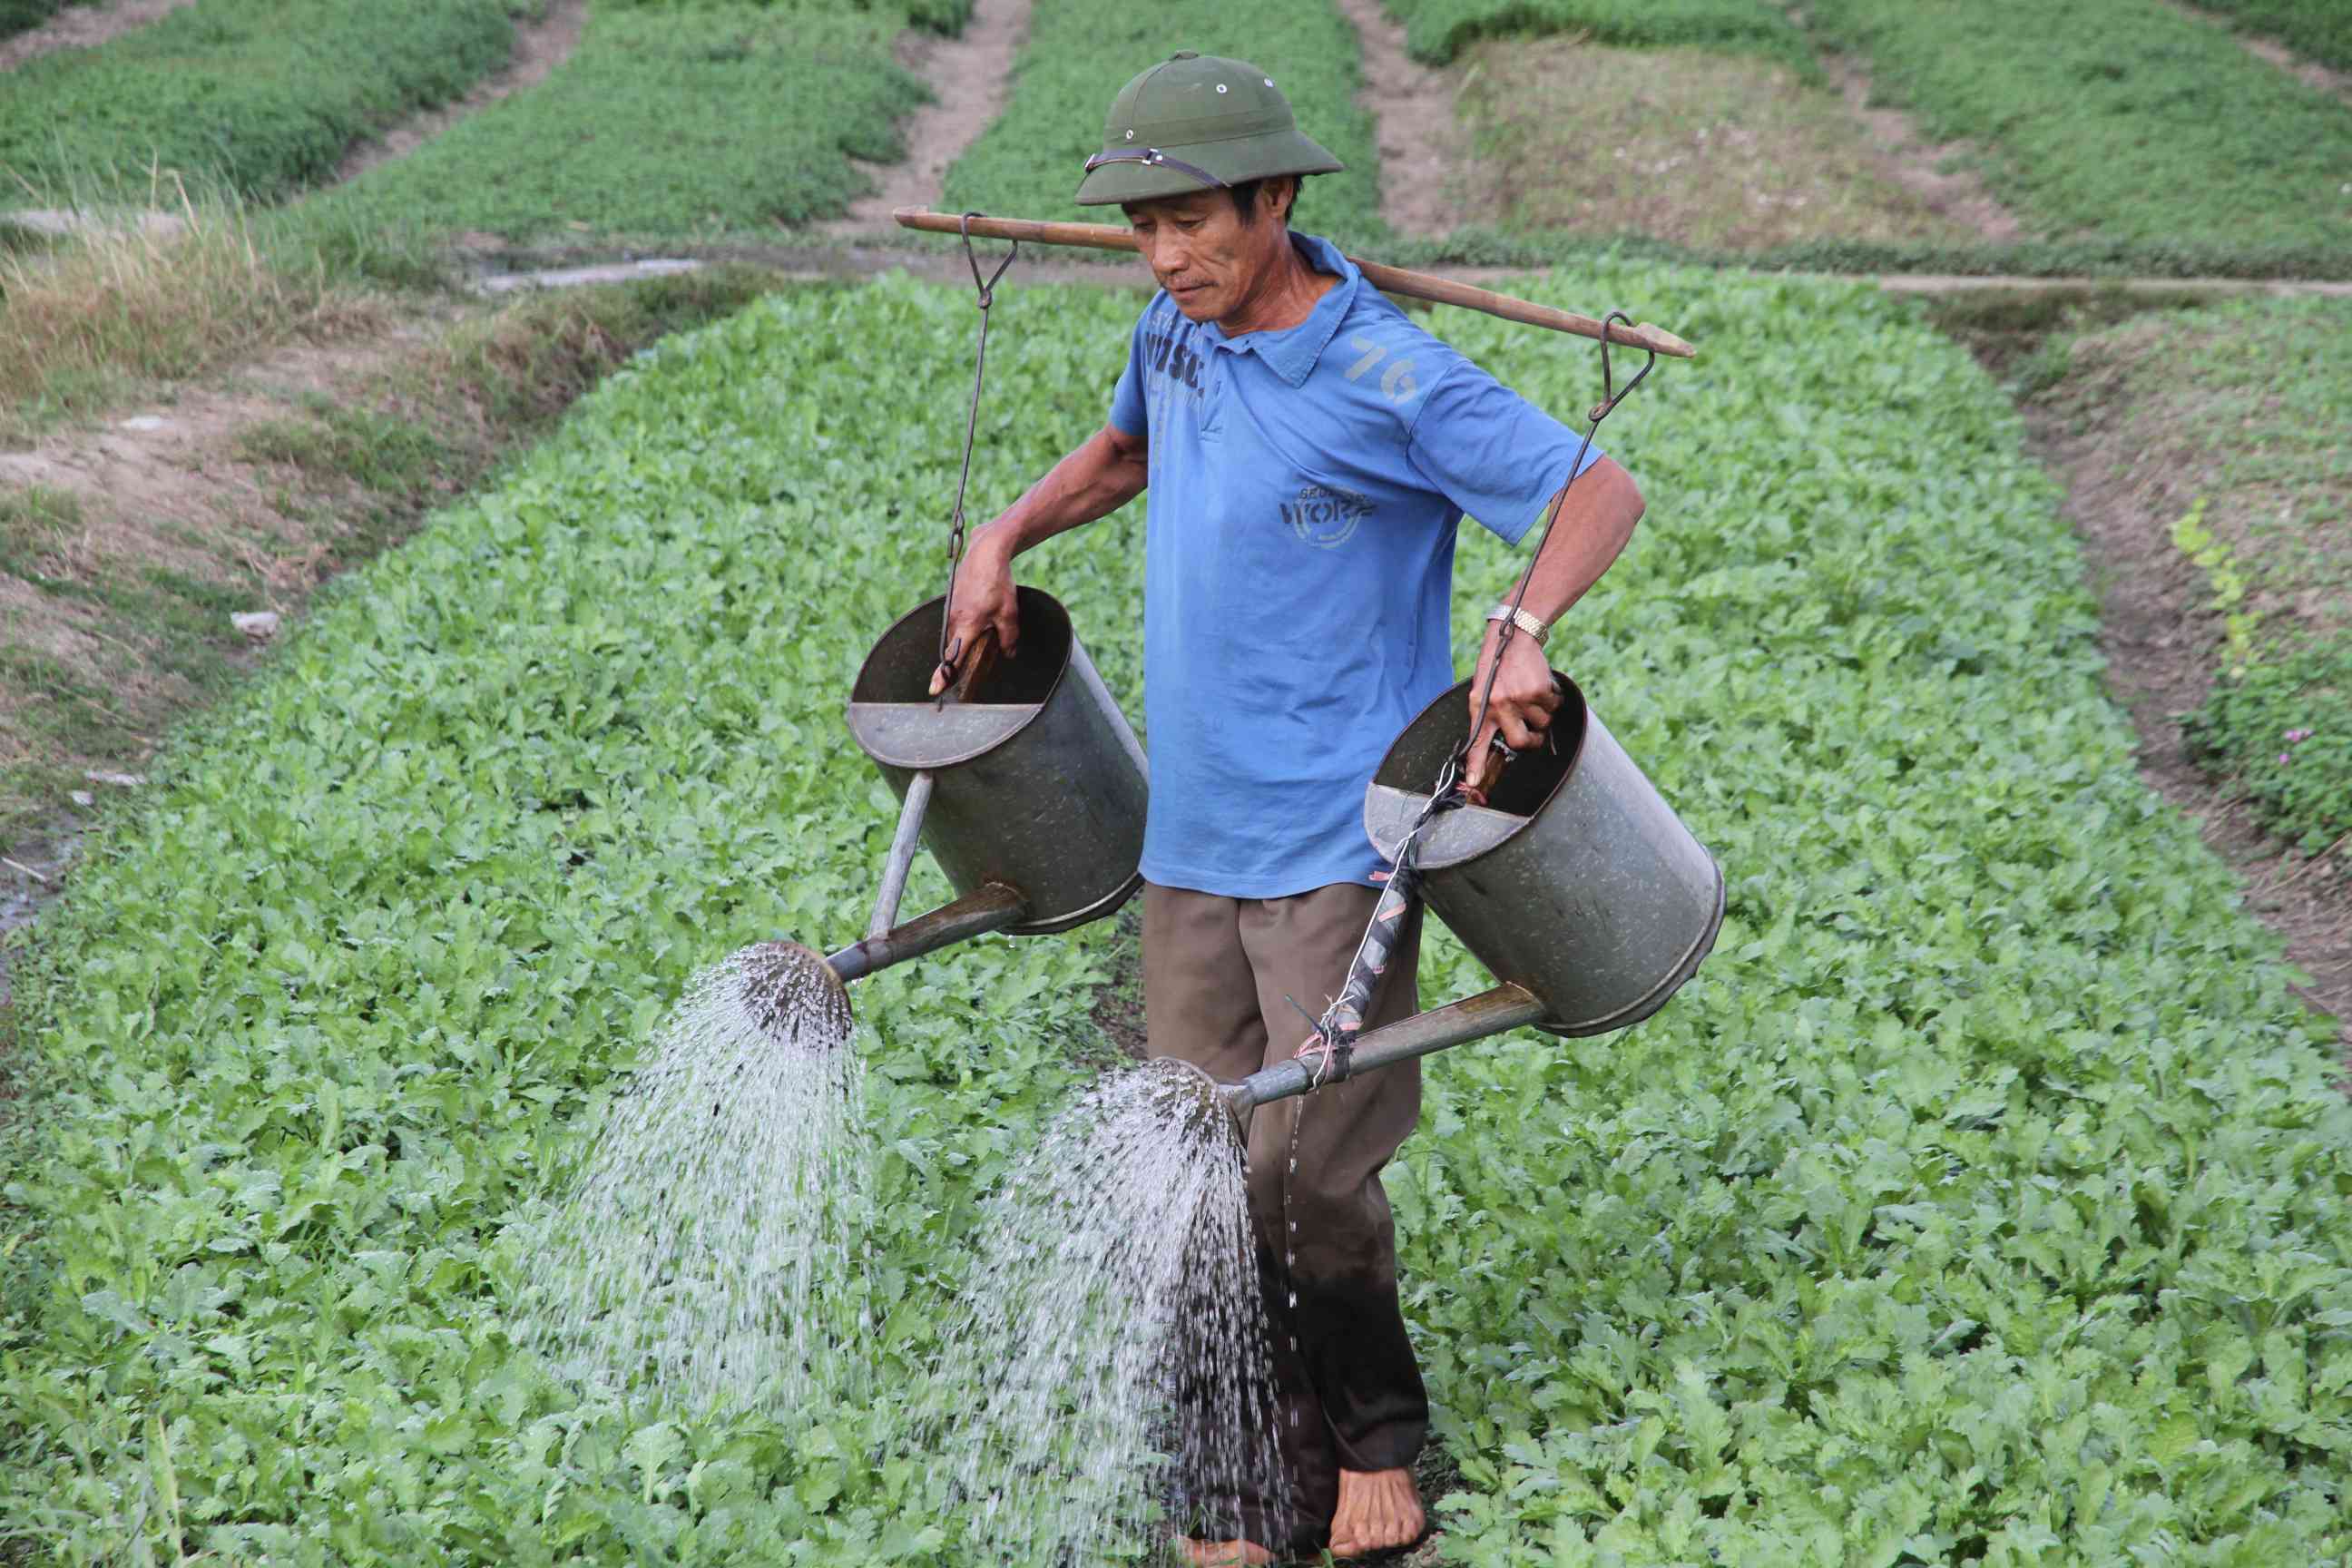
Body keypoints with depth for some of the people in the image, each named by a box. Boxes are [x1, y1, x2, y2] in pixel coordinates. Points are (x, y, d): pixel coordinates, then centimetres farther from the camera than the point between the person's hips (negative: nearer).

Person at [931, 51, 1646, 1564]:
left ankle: (1381, 1441, 20)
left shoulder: (1388, 379, -14)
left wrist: (1520, 632, -30)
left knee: (1310, 1170, -5)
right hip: (1191, 832, 7)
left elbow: (1603, 491, -14)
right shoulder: (1174, 334, 7)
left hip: (1334, 838, -6)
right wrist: (1007, 535, 15)